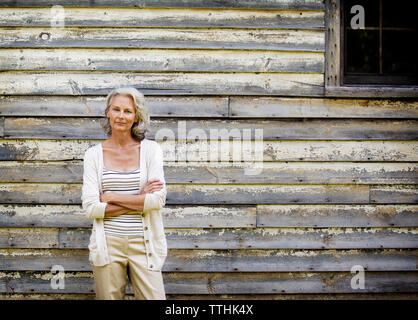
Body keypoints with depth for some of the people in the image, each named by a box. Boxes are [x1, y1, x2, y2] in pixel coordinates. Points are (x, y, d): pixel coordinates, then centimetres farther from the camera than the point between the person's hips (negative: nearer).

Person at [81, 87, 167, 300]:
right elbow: (90, 208, -6)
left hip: (143, 244, 0)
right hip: (107, 244, 1)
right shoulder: (94, 154, 3)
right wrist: (140, 199, -9)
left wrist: (111, 197, -8)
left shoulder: (150, 150, 2)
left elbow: (158, 200, -8)